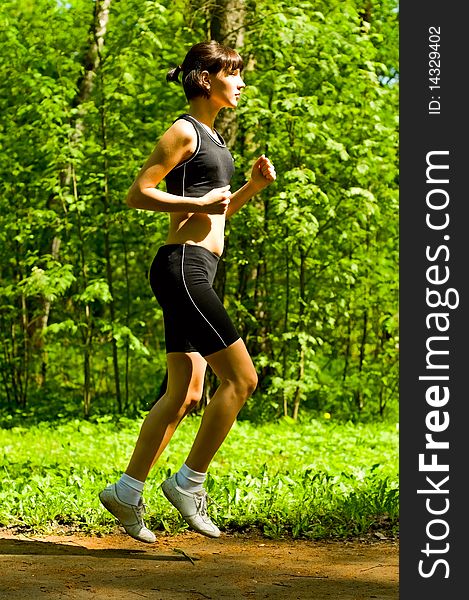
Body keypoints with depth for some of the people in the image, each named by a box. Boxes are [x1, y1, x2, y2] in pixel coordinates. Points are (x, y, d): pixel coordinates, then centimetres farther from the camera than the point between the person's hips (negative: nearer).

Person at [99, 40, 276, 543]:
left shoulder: (211, 137, 21)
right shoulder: (183, 132, -8)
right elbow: (137, 193, -12)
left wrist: (253, 185, 12)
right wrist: (200, 203, -17)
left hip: (196, 271, 10)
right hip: (182, 266, -10)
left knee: (185, 395, 9)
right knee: (241, 377, -10)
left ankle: (127, 490, 13)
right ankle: (189, 482, -2)